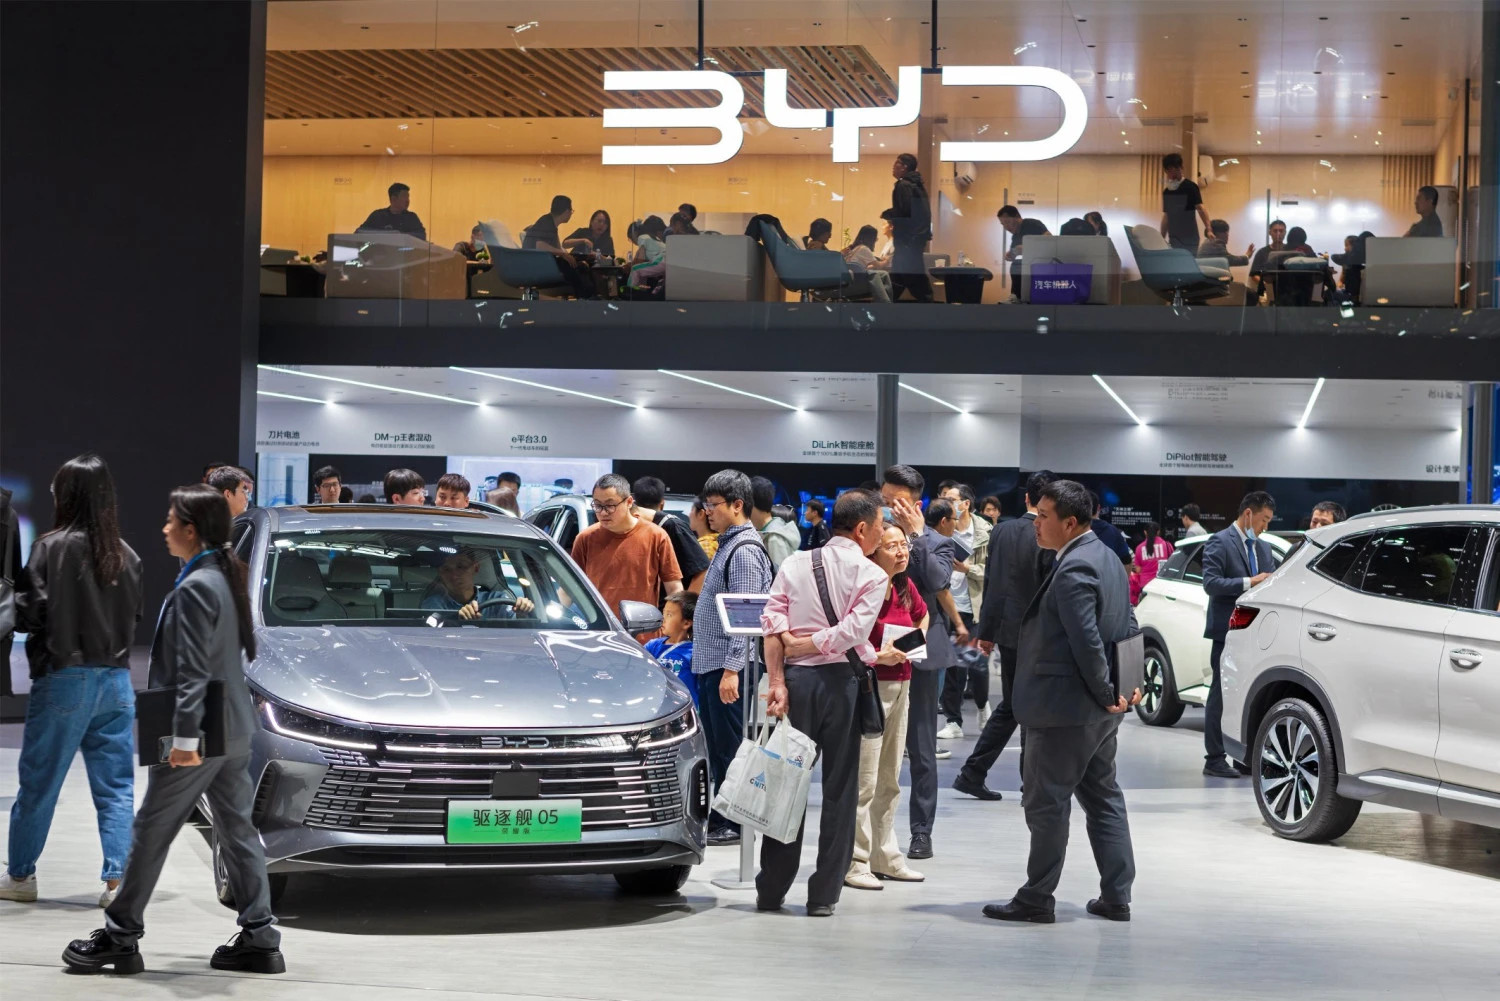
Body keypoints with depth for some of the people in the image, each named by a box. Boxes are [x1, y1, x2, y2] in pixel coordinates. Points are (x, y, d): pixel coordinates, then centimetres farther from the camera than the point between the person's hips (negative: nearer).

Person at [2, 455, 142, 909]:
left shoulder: (52, 548, -11)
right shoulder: (125, 555, 3)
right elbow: (135, 615, 10)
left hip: (65, 679, -4)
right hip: (116, 680, 4)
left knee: (38, 782, 9)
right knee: (116, 786, 6)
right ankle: (117, 880, 2)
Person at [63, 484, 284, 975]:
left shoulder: (195, 588, -17)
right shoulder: (227, 578, 11)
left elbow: (192, 671, -22)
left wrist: (185, 735, -23)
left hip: (203, 730, -9)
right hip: (233, 728, 9)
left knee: (151, 830, 1)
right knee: (237, 830, 10)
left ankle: (119, 936, 10)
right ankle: (259, 938, 11)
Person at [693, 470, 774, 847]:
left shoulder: (745, 551, -14)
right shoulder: (727, 545, 16)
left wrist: (732, 668, -24)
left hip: (727, 667, -10)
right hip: (710, 662, 10)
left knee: (731, 747, -4)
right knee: (717, 746, 14)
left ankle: (737, 822, 2)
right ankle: (719, 818, 20)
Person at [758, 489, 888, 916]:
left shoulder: (796, 564, 8)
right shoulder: (872, 576, -4)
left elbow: (772, 624, -2)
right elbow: (853, 632, -17)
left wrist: (777, 681, -6)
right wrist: (808, 645, -5)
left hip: (795, 678, 3)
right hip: (839, 679, -3)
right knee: (839, 788, 5)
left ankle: (771, 891, 11)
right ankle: (824, 894, 5)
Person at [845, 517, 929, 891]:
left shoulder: (905, 589, 8)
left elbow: (922, 616, 30)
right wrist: (878, 656, -21)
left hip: (900, 686, 8)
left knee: (889, 780, 15)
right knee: (863, 782, -6)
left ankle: (885, 857, 23)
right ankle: (853, 863, 1)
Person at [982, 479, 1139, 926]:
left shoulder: (1073, 569, -20)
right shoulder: (1107, 559, 12)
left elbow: (1087, 642, -25)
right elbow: (1128, 628, 16)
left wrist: (1106, 694, -16)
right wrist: (1129, 685, 10)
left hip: (1064, 708, -10)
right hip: (1099, 710, 10)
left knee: (1046, 803, -1)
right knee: (1103, 797, 15)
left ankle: (1036, 900, 5)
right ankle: (1116, 896, 18)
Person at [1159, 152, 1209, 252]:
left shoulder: (1190, 187, -7)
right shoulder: (1166, 192, 12)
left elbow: (1200, 208, -18)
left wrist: (1208, 229, -32)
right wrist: (1162, 239, 16)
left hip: (1189, 239, -6)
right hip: (1173, 240, 6)